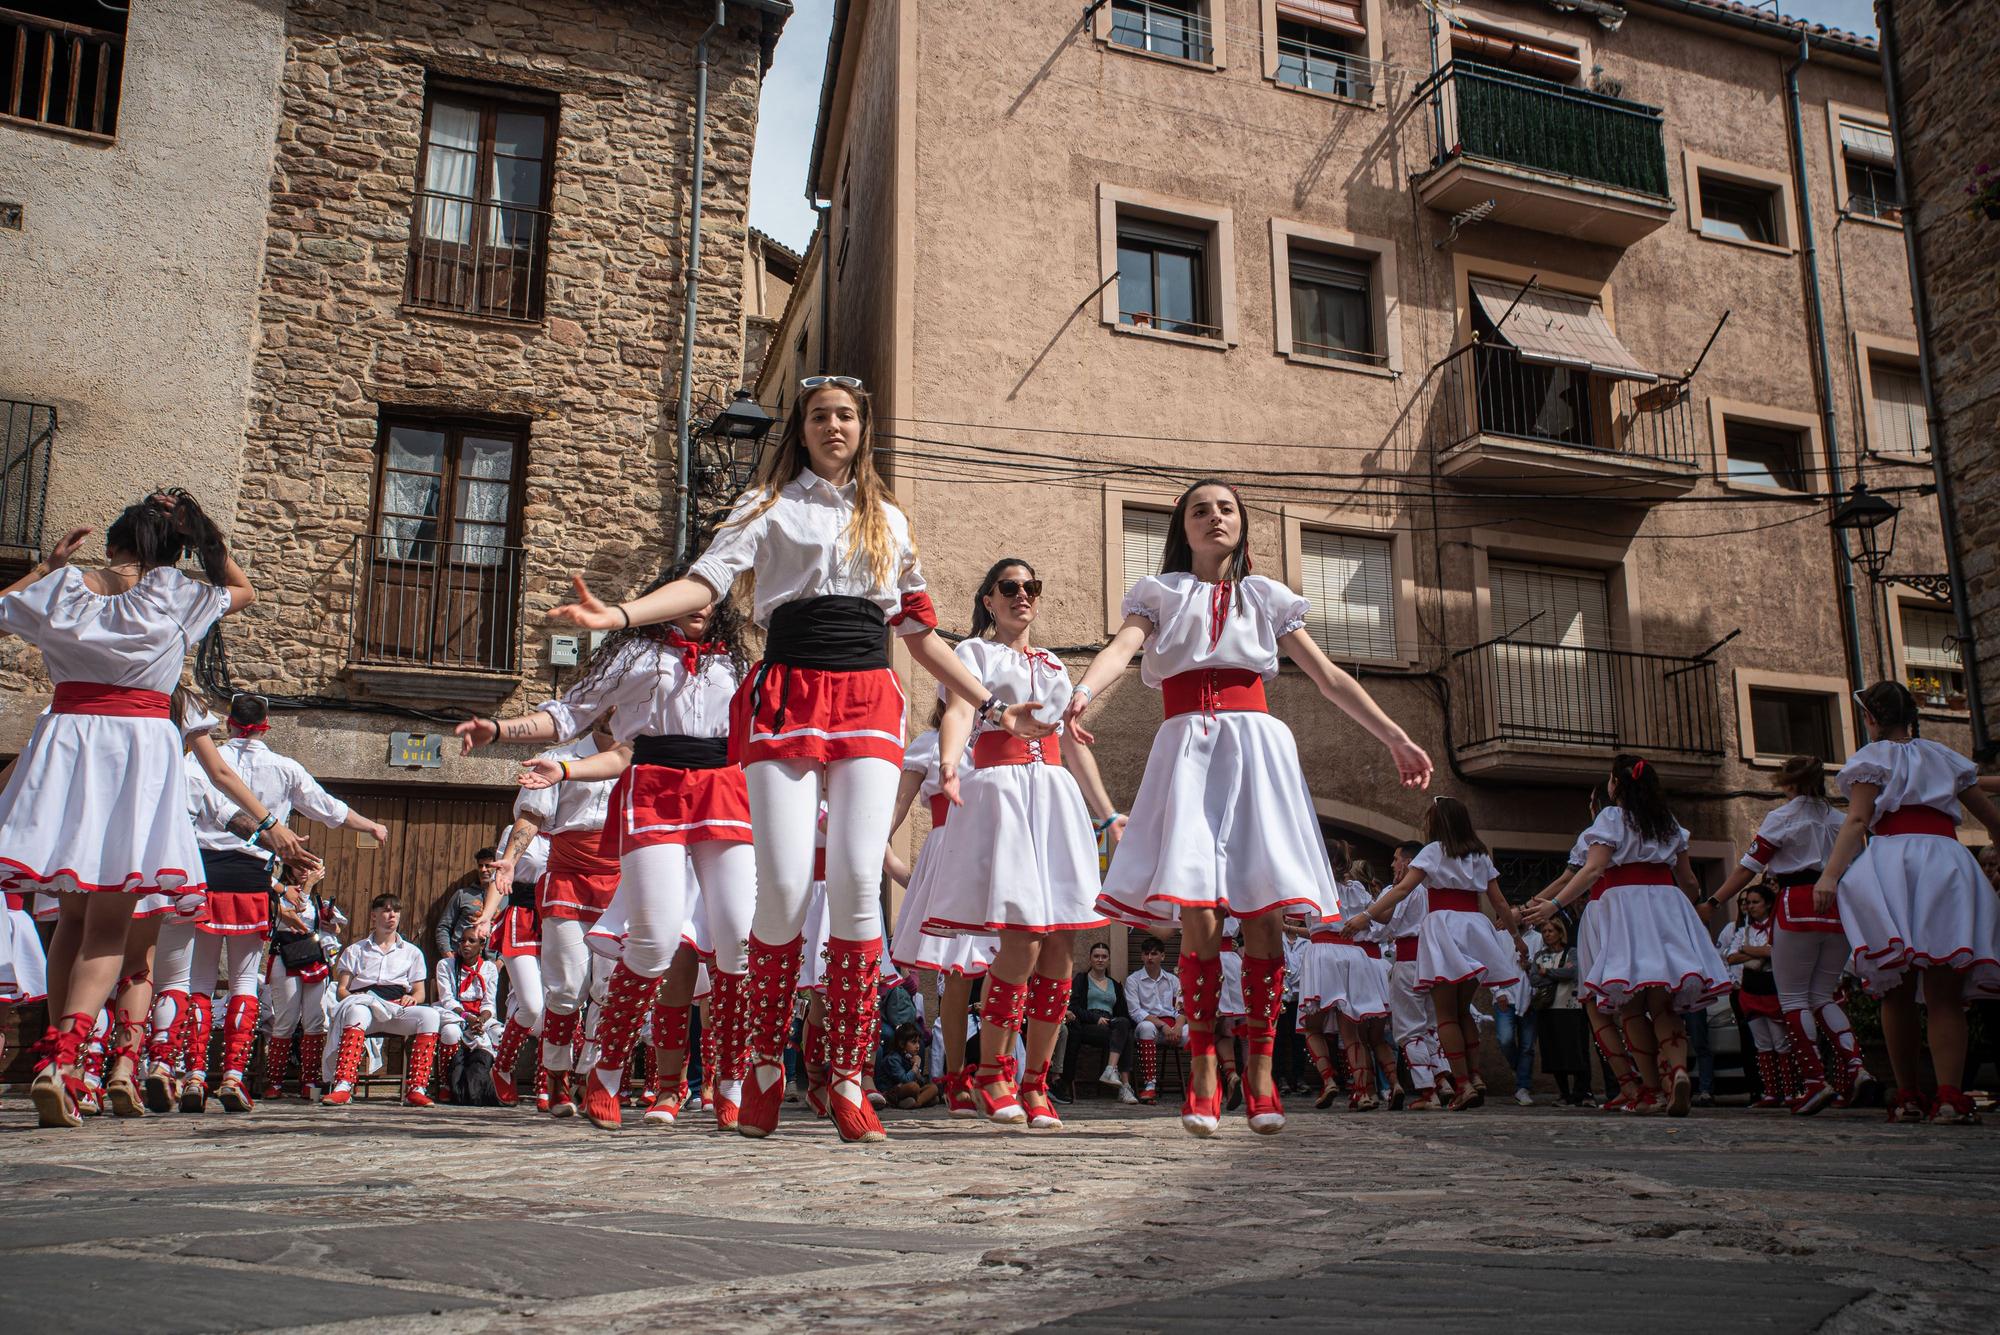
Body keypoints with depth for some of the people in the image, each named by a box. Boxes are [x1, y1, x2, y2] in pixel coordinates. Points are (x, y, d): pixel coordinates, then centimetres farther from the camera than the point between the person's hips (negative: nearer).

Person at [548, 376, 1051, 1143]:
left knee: (858, 882, -13)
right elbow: (708, 579, -1)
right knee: (784, 887, -11)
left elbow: (920, 630, 24)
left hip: (868, 701, 2)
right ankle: (765, 1067, 9)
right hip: (787, 697, -2)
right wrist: (619, 614, -19)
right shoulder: (770, 505, 14)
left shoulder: (888, 519, 22)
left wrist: (991, 707, 21)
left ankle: (848, 1080, -4)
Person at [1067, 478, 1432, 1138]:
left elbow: (1330, 678, 18)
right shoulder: (1159, 594, 17)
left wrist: (1395, 737, 9)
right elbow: (1122, 646, -4)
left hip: (1255, 746, 1)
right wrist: (1081, 693, -26)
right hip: (1186, 748, -1)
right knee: (1197, 912, -13)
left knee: (1262, 910, -9)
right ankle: (1203, 1066, -3)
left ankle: (1260, 1066, 1)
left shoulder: (1266, 598, 21)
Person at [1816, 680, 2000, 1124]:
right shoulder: (1944, 756, 24)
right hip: (1948, 861, 3)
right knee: (1944, 993, -3)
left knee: (1897, 992, 2)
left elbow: (1857, 820, -5)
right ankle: (1950, 1095, -16)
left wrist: (1830, 875, -14)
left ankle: (1907, 1096, 2)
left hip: (1893, 857, -3)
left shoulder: (1872, 756, 11)